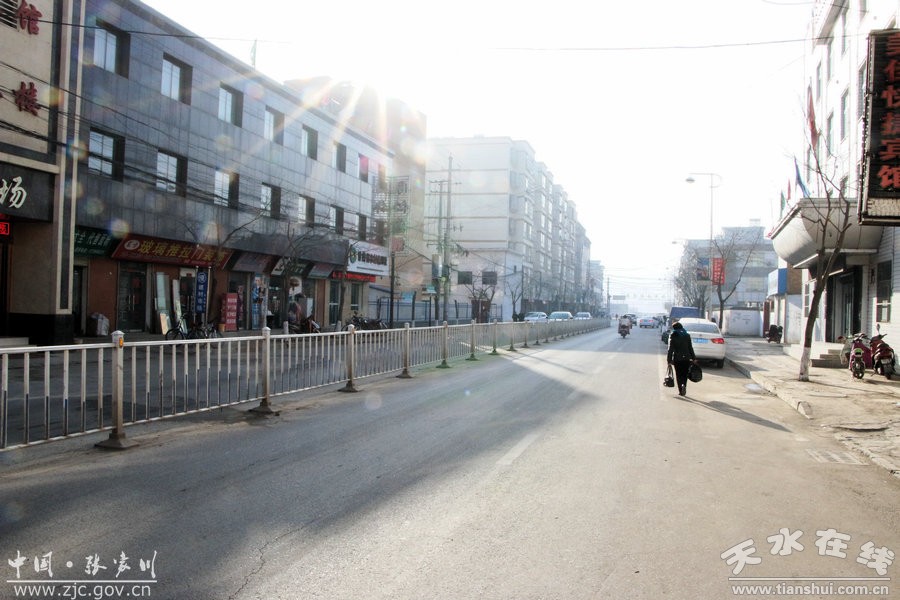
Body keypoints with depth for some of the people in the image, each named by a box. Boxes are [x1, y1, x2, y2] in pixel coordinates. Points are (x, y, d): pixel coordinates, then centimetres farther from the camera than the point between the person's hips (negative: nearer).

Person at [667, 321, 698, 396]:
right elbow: (690, 348, 5)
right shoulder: (687, 335, 4)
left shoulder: (673, 336, -4)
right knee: (685, 374, 12)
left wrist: (669, 360, -4)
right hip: (686, 358, 2)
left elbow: (670, 349, -6)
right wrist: (693, 358, 10)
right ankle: (684, 385, -13)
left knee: (678, 375, 6)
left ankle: (681, 391, 0)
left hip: (677, 358, -2)